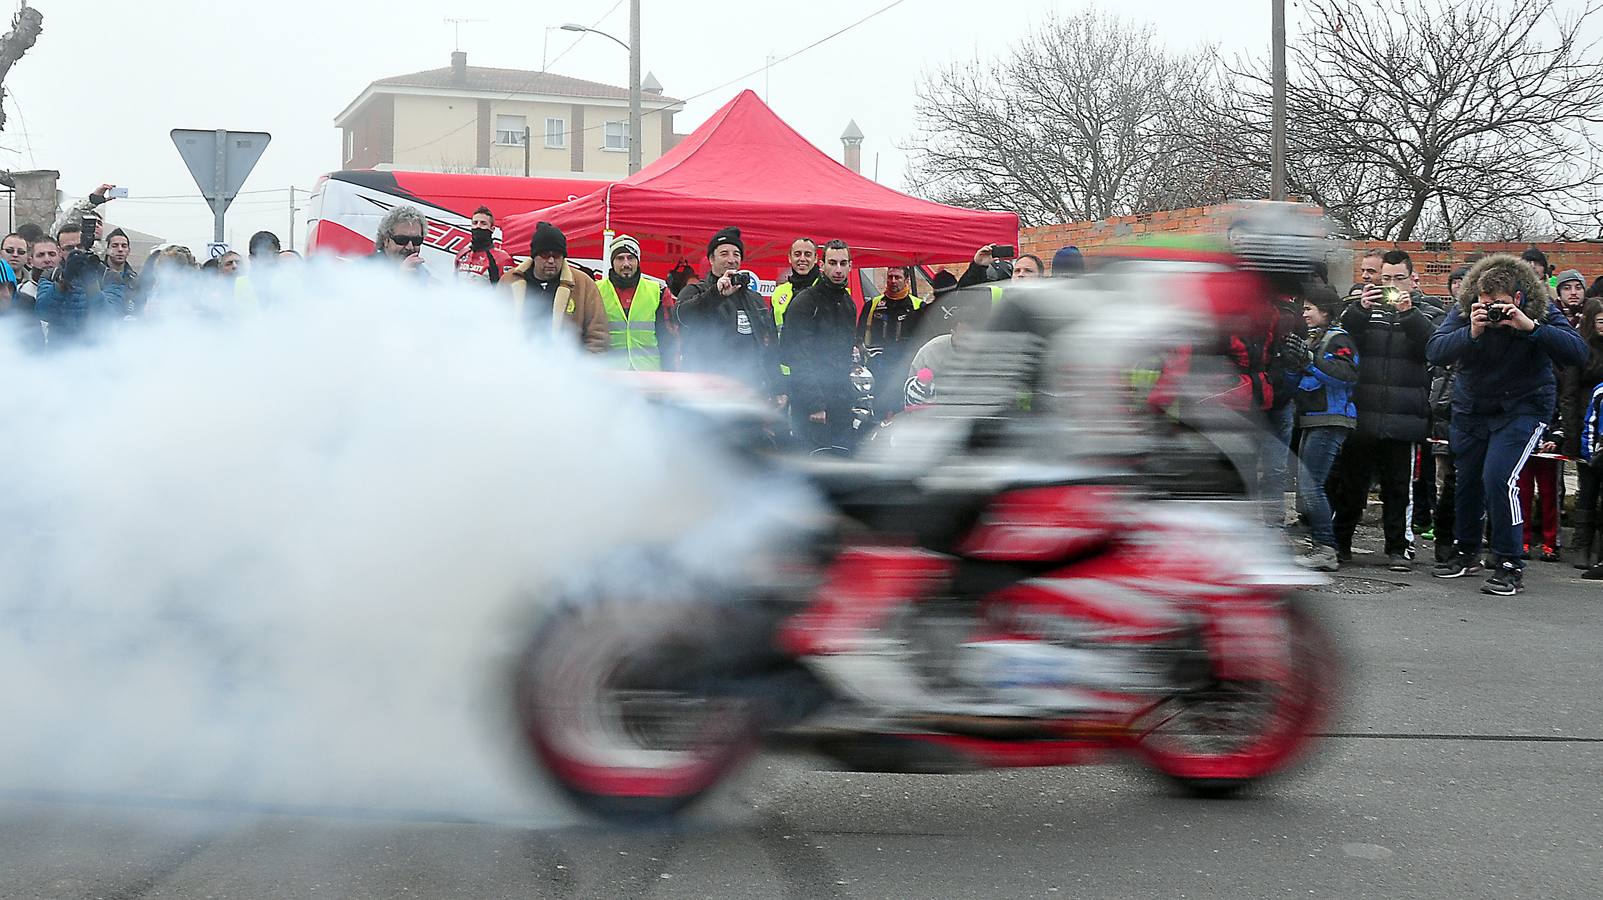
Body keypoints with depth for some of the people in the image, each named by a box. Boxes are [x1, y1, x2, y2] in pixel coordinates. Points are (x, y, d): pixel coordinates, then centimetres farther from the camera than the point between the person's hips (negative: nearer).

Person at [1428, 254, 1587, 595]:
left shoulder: (1542, 312, -18)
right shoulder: (1465, 311, -14)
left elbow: (1578, 353, -29)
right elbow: (1435, 352, -23)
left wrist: (1531, 327, -39)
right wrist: (1471, 333, -40)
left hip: (1522, 409, -4)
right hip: (1471, 409, 4)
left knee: (1499, 478, -20)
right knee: (1467, 479, 14)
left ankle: (1510, 566, -10)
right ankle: (1466, 552, 37)